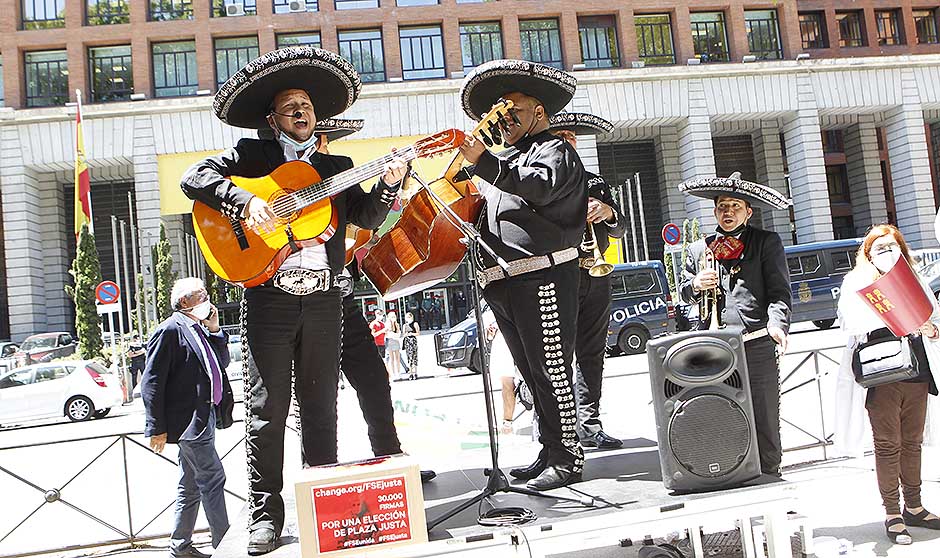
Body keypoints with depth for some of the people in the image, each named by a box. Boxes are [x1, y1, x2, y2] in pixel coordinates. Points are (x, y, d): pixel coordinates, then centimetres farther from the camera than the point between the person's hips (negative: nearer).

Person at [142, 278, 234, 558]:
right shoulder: (170, 330, -10)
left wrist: (215, 330, 5)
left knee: (191, 484, 15)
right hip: (190, 418, -9)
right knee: (212, 478, -9)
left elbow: (222, 362, 17)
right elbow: (151, 382, -13)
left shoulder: (200, 329, 16)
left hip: (205, 415, 9)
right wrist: (157, 428, -16)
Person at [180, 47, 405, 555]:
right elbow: (195, 177, -4)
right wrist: (246, 203, -18)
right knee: (267, 406, -1)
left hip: (322, 298, 3)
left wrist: (387, 184, -8)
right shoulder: (252, 155, 8)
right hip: (268, 295, -3)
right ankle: (265, 514, 8)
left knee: (320, 405, 9)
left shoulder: (336, 166, 17)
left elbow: (366, 217, 10)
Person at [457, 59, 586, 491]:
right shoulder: (510, 163, 28)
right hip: (503, 285, 9)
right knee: (532, 373, 12)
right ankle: (549, 451, 20)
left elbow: (541, 186, -21)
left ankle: (567, 458, -1)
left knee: (550, 371, -7)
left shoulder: (555, 151, 2)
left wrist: (484, 163, -28)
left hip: (541, 278, -9)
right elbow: (486, 219, 30)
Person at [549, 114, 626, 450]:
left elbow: (620, 230, 16)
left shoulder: (595, 182, 21)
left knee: (592, 354, 7)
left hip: (595, 278, 5)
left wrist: (608, 211, -6)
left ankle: (589, 425, 13)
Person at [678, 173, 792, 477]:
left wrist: (777, 324, -17)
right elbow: (683, 292, 23)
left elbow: (779, 291, 0)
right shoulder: (698, 249, 18)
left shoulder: (767, 242, 9)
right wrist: (695, 285, 0)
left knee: (764, 424, 2)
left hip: (757, 346, -2)